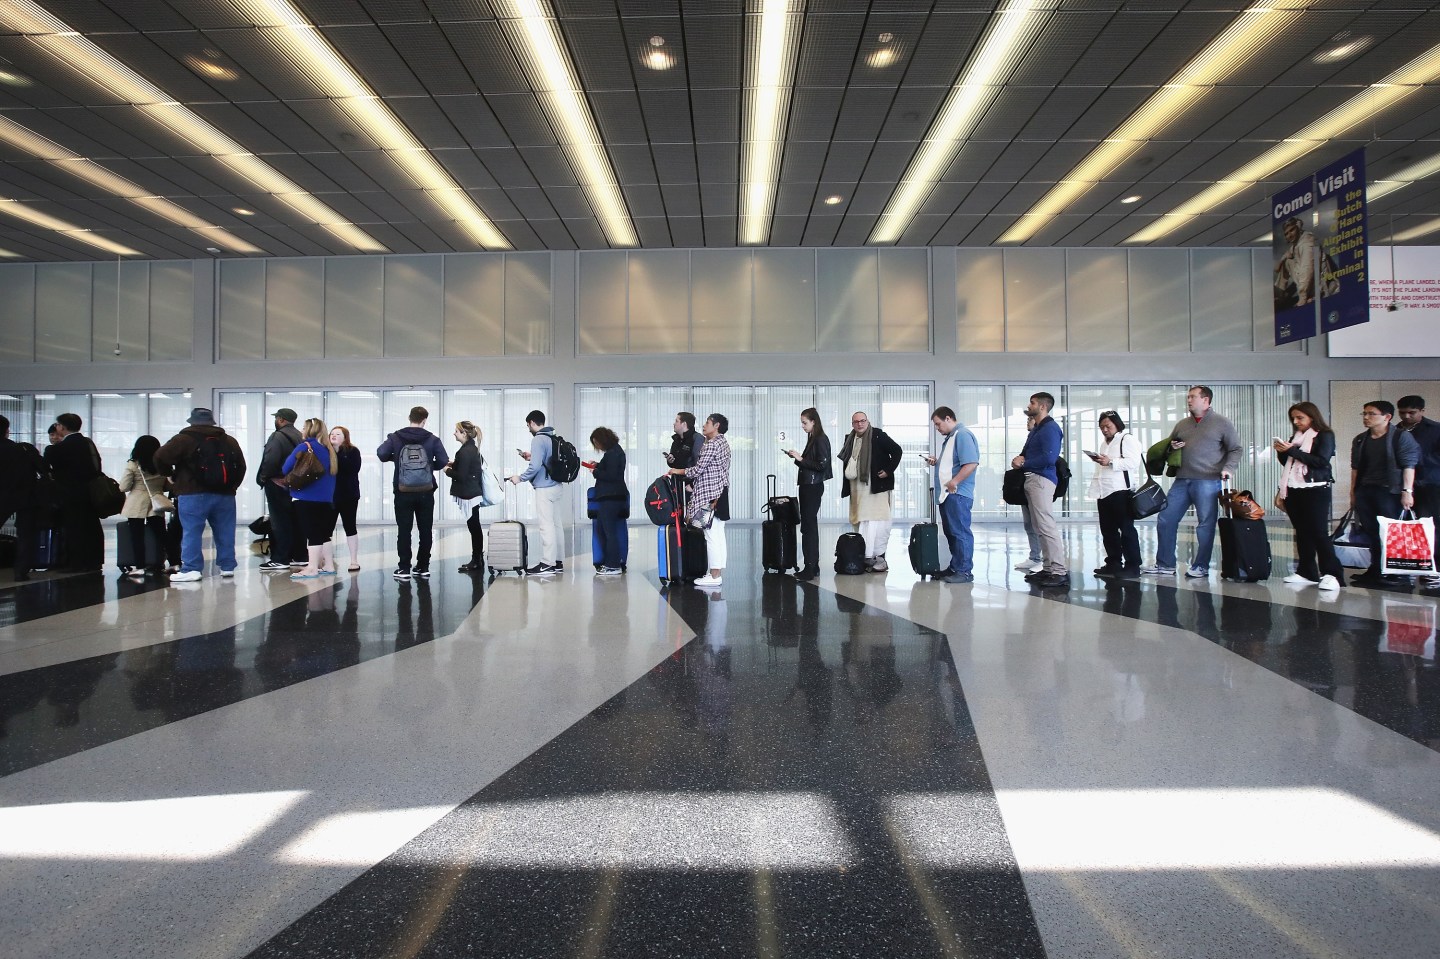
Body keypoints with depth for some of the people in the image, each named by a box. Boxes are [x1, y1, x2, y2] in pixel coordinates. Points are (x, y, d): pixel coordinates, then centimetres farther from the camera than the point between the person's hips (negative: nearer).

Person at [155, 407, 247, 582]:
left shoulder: (184, 439, -2)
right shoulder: (229, 441, 13)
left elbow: (161, 457, -7)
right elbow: (241, 466, 15)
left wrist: (171, 475, 10)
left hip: (193, 495, -4)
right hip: (225, 494, 4)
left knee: (192, 532, -1)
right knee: (225, 532, 9)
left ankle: (191, 569, -3)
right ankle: (227, 567, 13)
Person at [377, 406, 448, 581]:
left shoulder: (396, 437, 1)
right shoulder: (432, 439, 0)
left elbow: (381, 454, -10)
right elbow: (443, 461, -6)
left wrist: (394, 457, 11)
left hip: (403, 493, 0)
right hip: (425, 493, 0)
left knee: (404, 530, 4)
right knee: (425, 530, 8)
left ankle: (404, 568, 4)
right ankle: (423, 567, 12)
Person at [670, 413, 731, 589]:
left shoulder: (712, 444, -13)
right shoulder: (722, 442, 18)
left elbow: (699, 468, -15)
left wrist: (679, 471, -1)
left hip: (710, 495, -10)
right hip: (720, 493, 10)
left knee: (711, 535, -8)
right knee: (718, 534, 10)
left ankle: (714, 577, -7)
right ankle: (718, 574, 13)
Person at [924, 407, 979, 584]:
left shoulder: (963, 435, -12)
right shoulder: (951, 436, 19)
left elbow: (971, 463, -23)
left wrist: (954, 482, -23)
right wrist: (936, 462, 12)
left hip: (958, 494, -10)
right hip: (948, 494, 10)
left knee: (960, 533, -6)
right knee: (951, 532, 14)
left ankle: (965, 571, -2)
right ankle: (955, 567, 22)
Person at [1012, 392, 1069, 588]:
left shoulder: (1050, 428, -9)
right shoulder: (1035, 430, 21)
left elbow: (1049, 458, -20)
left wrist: (1023, 464, -10)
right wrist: (1020, 459, 0)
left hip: (1041, 480, -10)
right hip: (1031, 479, 10)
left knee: (1046, 526, -13)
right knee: (1039, 527, 9)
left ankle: (1060, 571, -13)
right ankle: (1048, 569, 12)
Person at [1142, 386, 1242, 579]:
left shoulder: (1222, 423, 3)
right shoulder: (1182, 424, 17)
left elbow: (1235, 449, 2)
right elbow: (1167, 446, 26)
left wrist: (1228, 468, -14)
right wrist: (1170, 447, 3)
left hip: (1207, 482, -5)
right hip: (1181, 481, 5)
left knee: (1206, 524, 0)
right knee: (1165, 520, 3)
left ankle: (1201, 566, 11)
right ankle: (1165, 564, 11)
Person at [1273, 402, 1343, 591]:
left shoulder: (1324, 436, -2)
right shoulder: (1295, 438, 16)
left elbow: (1321, 461, -15)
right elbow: (1287, 463, 19)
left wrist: (1292, 451, -17)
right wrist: (1281, 452, 1)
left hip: (1315, 490, -6)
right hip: (1294, 491, 6)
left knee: (1319, 533, -10)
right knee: (1302, 533, 7)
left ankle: (1332, 574, -9)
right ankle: (1307, 572, 11)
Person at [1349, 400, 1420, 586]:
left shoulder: (1402, 437, -2)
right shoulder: (1360, 440, 14)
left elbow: (1409, 465, -7)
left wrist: (1407, 491, -14)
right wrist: (1353, 492, 14)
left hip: (1389, 490, -5)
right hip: (1364, 491, 5)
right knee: (1371, 532, 7)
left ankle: (1392, 573, 5)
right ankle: (1375, 570, 13)